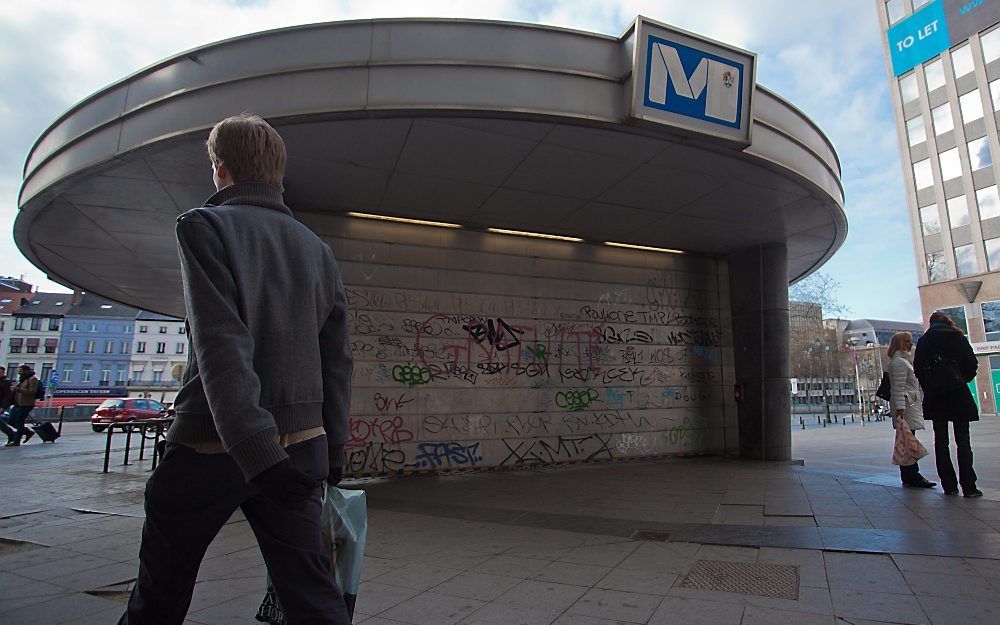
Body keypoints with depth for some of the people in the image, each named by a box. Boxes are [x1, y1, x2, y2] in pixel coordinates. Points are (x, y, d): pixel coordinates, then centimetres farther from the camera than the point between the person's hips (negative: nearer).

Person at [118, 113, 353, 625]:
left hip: (210, 446, -4)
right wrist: (331, 450, 14)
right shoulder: (318, 249, 11)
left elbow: (221, 343, -19)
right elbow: (337, 359, 9)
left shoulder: (203, 225, -4)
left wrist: (254, 449, -24)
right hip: (302, 443, 4)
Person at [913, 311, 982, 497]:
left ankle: (949, 485, 6)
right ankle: (968, 486, -4)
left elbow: (918, 368, 1)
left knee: (941, 440, 5)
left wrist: (928, 388, 10)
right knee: (963, 440, 0)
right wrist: (962, 380, 16)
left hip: (935, 394, 1)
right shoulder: (957, 336, 4)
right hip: (957, 392, -1)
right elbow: (972, 363, 0)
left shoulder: (924, 340, 6)